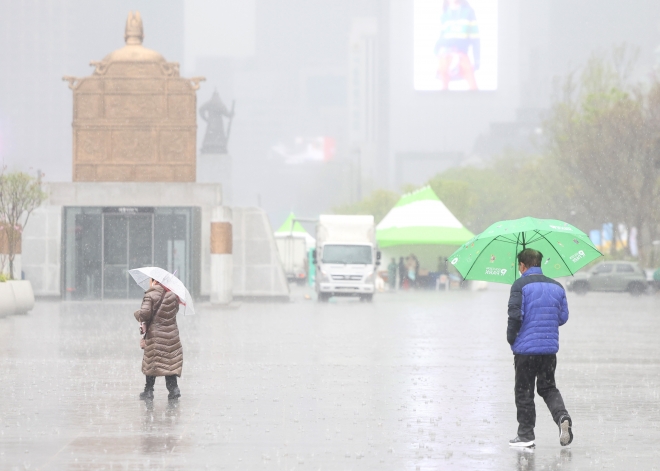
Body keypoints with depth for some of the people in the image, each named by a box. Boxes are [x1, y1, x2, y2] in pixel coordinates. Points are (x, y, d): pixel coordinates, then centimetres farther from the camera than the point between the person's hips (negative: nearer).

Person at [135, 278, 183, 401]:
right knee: (171, 361, 7)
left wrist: (137, 314, 2)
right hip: (171, 334, 4)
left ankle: (148, 390, 8)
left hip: (155, 334, -4)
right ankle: (173, 388, -3)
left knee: (151, 363, 4)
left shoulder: (150, 296, -10)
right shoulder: (173, 295, 6)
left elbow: (144, 313, -18)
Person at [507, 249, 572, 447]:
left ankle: (526, 435, 8)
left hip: (526, 347, -5)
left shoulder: (520, 285, -9)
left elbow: (515, 314, -16)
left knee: (524, 392, 5)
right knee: (548, 388, 16)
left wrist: (511, 338, -1)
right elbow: (563, 317, 12)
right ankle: (562, 416, -9)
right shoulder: (557, 287, 9)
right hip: (550, 348, 5)